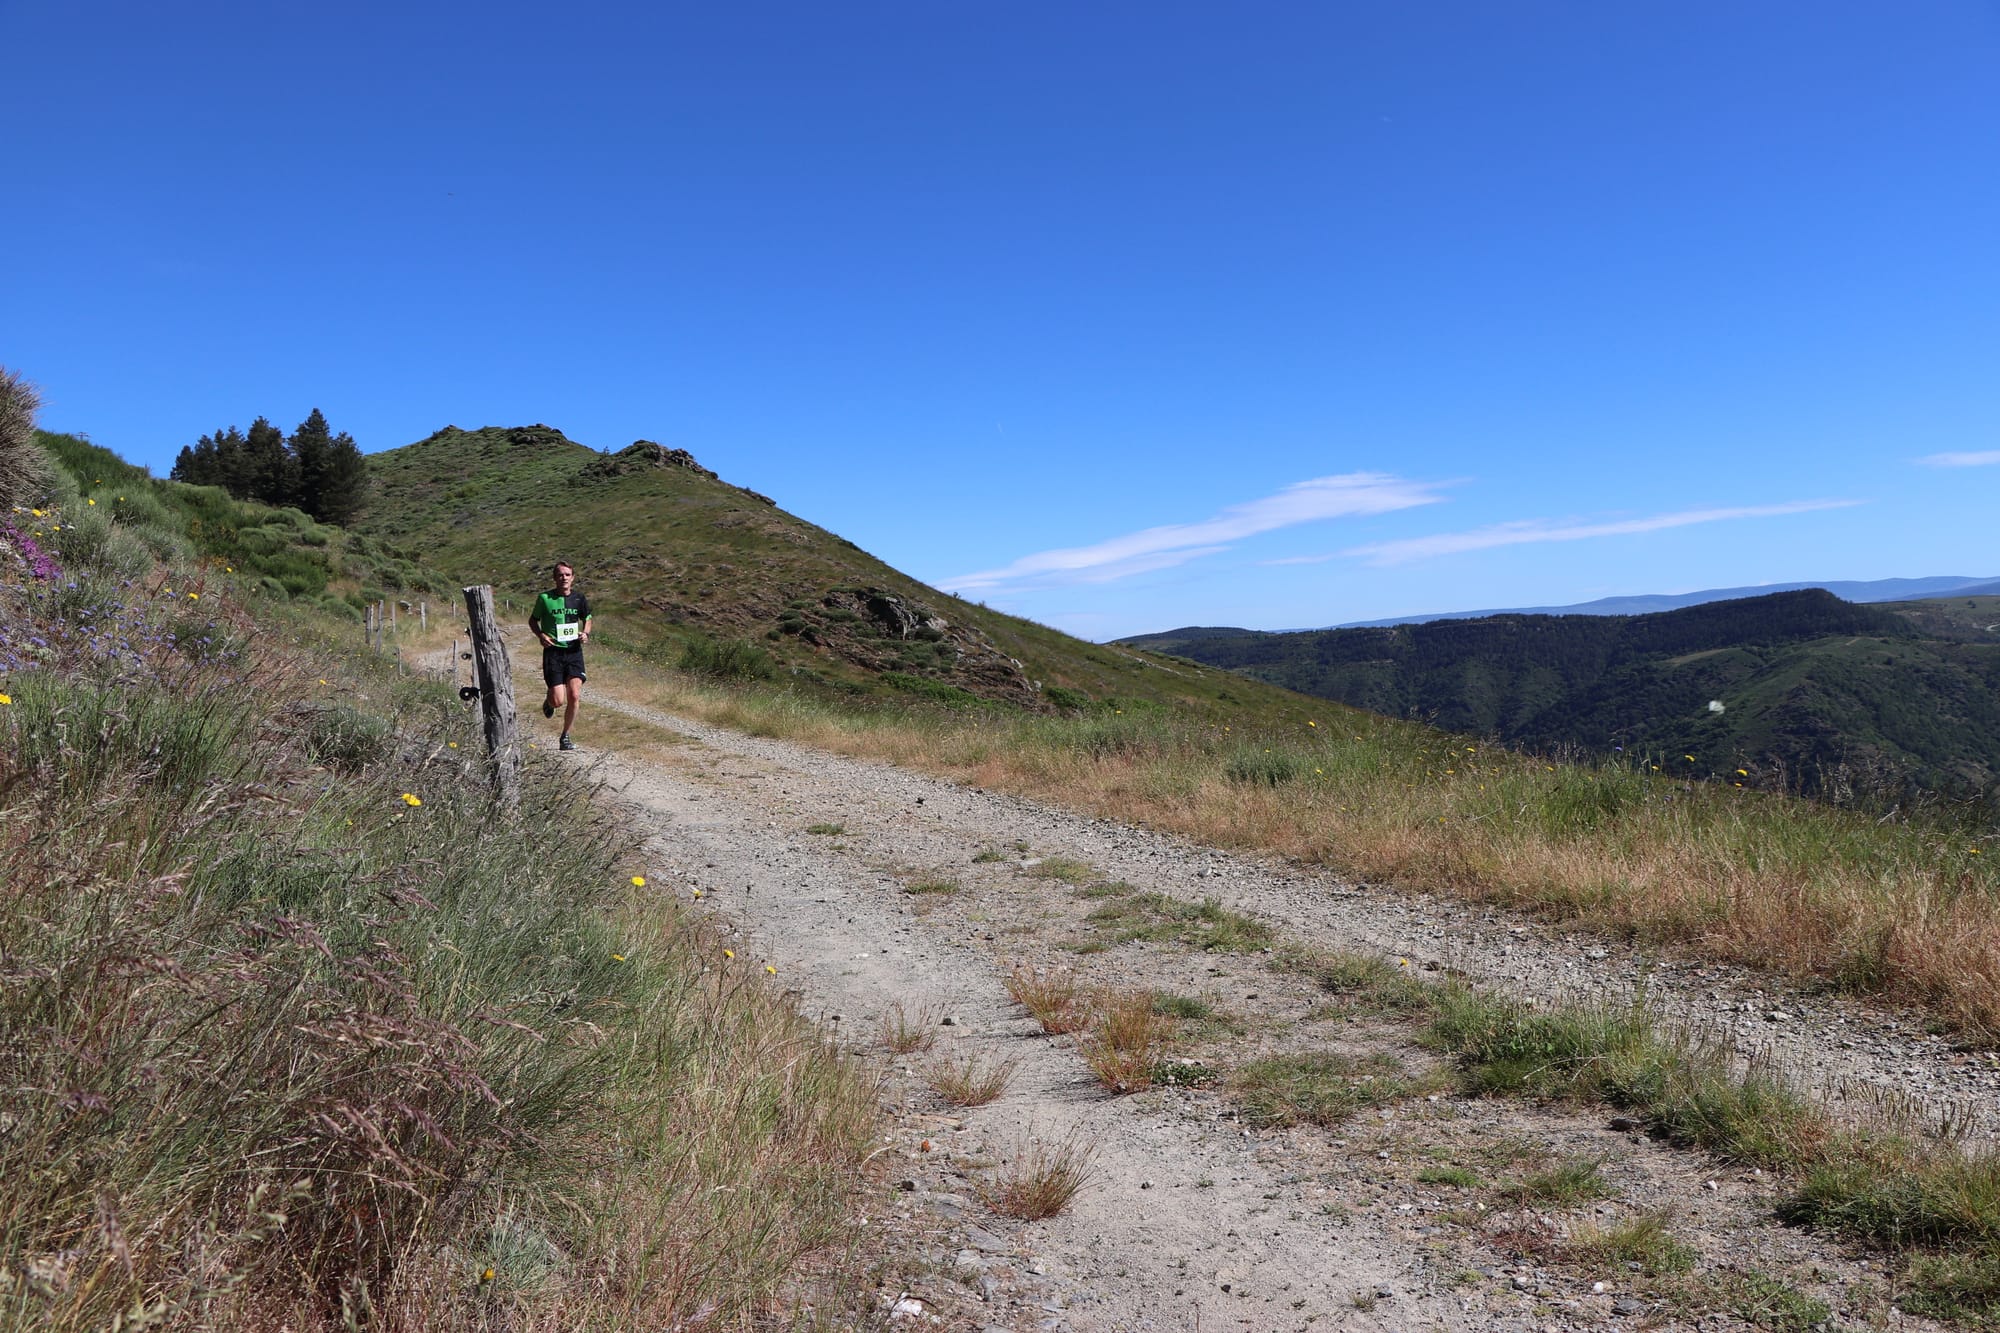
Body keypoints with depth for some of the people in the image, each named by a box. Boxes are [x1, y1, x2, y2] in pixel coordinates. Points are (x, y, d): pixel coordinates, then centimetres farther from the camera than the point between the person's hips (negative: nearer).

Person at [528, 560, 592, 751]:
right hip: (553, 652, -2)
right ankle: (549, 701, 31)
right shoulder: (545, 598, -3)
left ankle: (565, 737, 9)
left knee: (575, 696, -8)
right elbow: (532, 620, 10)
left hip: (574, 651, 2)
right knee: (559, 701, -9)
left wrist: (585, 633, 0)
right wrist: (541, 635, -8)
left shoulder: (579, 599, 3)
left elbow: (587, 619, 20)